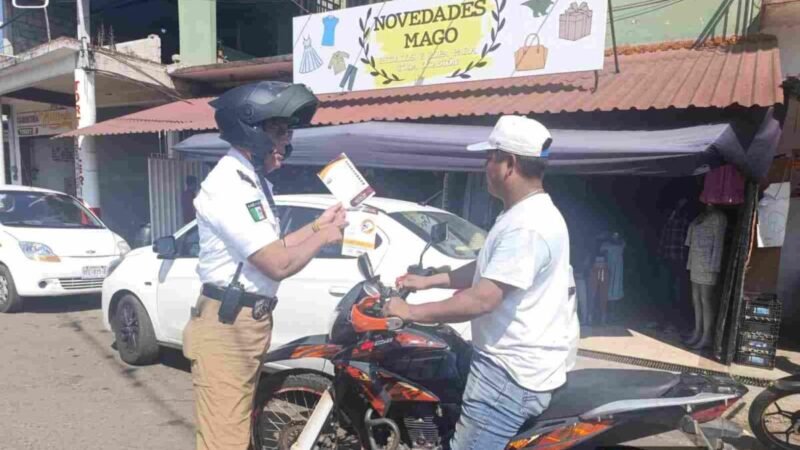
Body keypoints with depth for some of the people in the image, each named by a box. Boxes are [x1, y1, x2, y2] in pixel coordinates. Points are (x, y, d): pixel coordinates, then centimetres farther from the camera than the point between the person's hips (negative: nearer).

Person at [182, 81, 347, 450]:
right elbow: (278, 264, -25)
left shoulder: (255, 182, 14)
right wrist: (323, 237, -9)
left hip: (250, 322, 10)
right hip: (226, 327, -10)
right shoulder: (229, 186, -20)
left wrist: (317, 225, 12)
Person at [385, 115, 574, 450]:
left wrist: (411, 312, -20)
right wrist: (428, 281, 14)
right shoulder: (522, 214, 12)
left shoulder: (527, 227, -24)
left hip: (512, 373, -11)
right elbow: (484, 270, 20)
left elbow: (482, 300, -28)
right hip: (509, 361, 11)